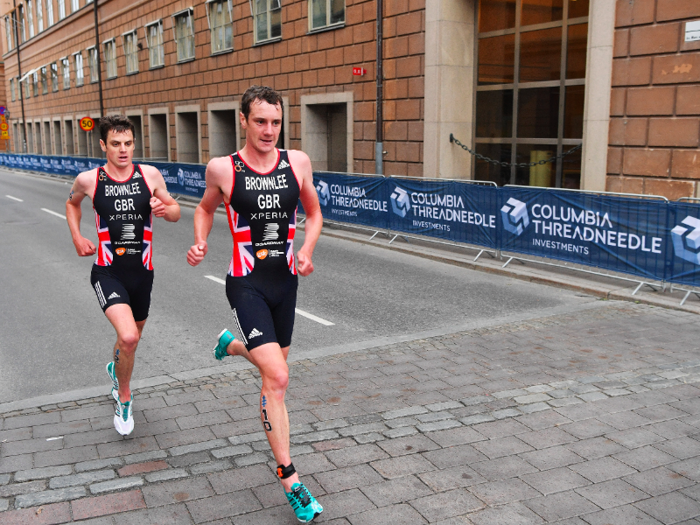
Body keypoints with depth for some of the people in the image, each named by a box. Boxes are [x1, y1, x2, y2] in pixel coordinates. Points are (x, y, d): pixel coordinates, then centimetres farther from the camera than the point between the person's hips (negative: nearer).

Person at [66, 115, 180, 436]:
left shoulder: (150, 175, -2)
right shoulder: (88, 180, -4)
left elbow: (175, 212, 9)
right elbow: (72, 203, 20)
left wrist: (166, 209, -14)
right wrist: (77, 238, 8)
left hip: (142, 272, 3)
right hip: (108, 272, -3)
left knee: (131, 338, 20)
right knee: (128, 337, -24)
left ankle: (116, 369, 57)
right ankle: (124, 398, 3)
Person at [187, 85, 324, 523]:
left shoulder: (298, 162, -1)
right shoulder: (222, 169, -7)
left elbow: (314, 214, 12)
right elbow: (206, 207, 14)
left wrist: (306, 251, -5)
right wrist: (200, 243, -4)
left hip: (286, 281, 5)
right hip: (246, 284, -4)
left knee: (274, 366, 21)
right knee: (277, 378, -14)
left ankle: (232, 343, 57)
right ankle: (291, 480, -2)